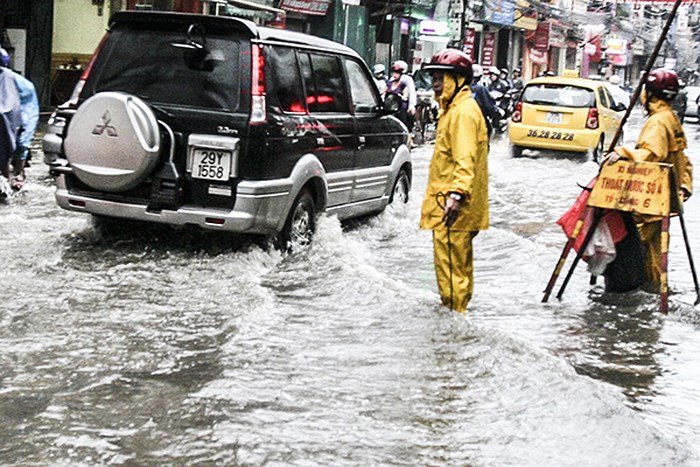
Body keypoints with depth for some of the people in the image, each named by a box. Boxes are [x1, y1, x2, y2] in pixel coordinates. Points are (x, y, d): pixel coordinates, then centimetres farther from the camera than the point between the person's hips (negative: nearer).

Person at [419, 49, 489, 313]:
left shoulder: (463, 112, -15)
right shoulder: (453, 108, 19)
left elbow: (465, 159, -25)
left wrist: (457, 193, -34)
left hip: (453, 205, -11)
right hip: (448, 203, 11)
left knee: (450, 261, -8)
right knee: (459, 260, 17)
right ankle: (456, 311, 26)